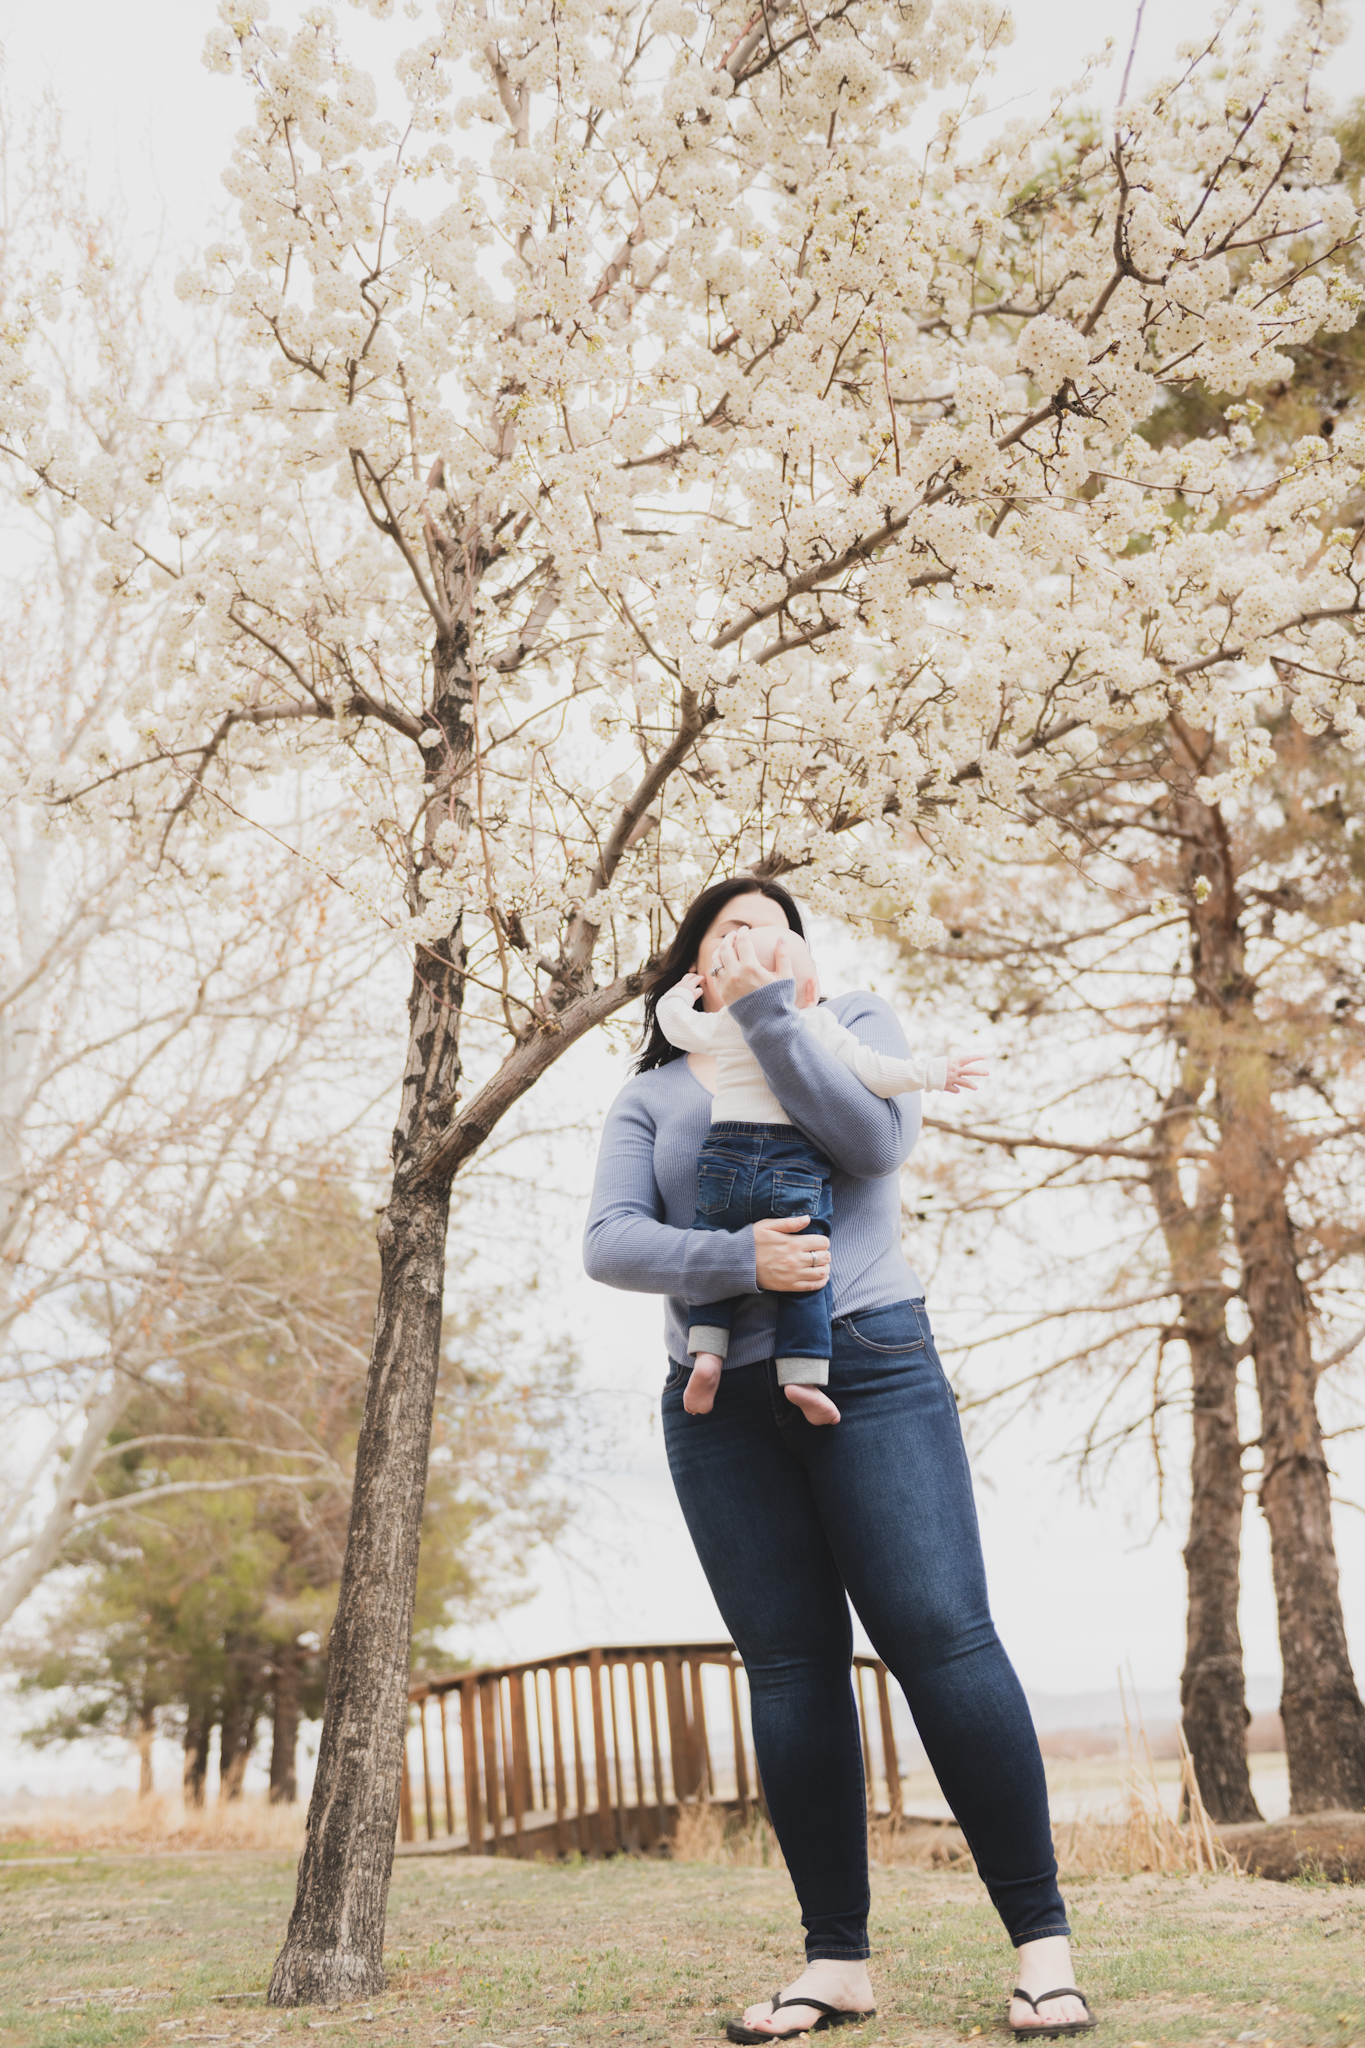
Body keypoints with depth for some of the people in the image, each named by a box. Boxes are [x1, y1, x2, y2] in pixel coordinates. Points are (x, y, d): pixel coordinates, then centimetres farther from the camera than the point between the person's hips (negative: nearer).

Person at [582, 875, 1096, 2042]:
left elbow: (874, 1137, -9)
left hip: (868, 1367, -2)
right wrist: (739, 1259, -16)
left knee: (940, 1633, -12)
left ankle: (1043, 1941, -6)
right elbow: (611, 1242, 0)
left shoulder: (853, 1025, 12)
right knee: (789, 1665, 0)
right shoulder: (650, 1098, 15)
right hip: (720, 1406, 3)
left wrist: (765, 1009, -11)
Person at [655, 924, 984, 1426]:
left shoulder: (724, 1026, 11)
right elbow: (872, 1072, 0)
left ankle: (706, 1352, -1)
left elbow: (676, 1022, 25)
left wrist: (683, 992, 45)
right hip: (796, 1163, -2)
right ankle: (802, 1373, -7)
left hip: (726, 1157, 2)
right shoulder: (822, 1027, 6)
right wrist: (934, 1073, 10)